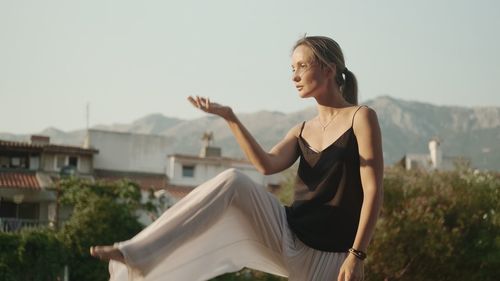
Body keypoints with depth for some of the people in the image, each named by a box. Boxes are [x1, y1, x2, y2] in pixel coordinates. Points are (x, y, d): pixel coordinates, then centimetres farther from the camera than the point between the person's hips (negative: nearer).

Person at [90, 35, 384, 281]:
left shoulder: (361, 118, -4)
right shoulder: (303, 131, 15)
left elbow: (373, 190, -12)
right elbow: (268, 165, -5)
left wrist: (356, 255, -19)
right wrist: (230, 118, -13)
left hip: (328, 257, -4)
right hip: (287, 237, 4)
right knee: (233, 182, -20)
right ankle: (137, 255, -25)